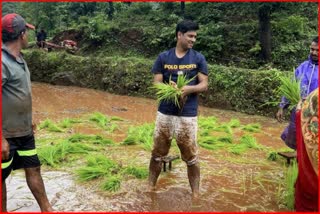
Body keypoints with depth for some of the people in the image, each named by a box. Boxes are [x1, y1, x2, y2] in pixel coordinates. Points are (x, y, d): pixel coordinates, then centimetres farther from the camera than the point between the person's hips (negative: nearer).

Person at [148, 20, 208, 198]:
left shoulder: (198, 59, 1)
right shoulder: (163, 57, 3)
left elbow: (204, 85, -1)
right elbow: (156, 83, 1)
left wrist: (188, 89, -21)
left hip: (188, 115, -1)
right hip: (165, 113, 1)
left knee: (191, 158, 6)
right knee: (157, 154, 14)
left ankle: (196, 194, 21)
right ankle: (151, 187, 32)